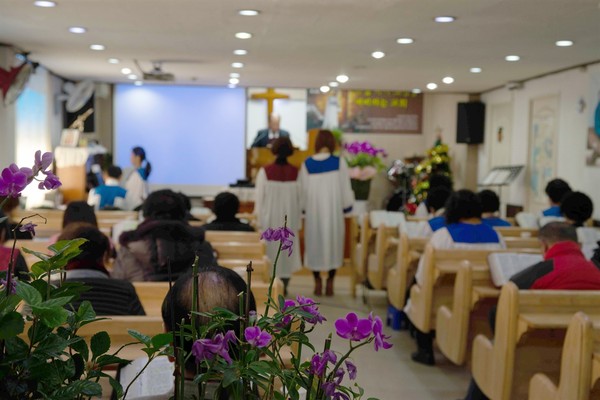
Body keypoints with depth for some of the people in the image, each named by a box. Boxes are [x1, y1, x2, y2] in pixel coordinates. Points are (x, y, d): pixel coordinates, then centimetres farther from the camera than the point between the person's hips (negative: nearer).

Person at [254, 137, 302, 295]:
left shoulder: (265, 171, -12)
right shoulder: (295, 172, -8)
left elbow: (259, 197, -9)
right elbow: (299, 198, -4)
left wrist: (258, 218, 1)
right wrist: (298, 221, 6)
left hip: (269, 218, -1)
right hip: (289, 218, 1)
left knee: (269, 250, 11)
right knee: (287, 251, 13)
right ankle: (283, 287, 15)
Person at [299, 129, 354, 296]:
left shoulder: (307, 164, -5)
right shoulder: (339, 162, -9)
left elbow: (303, 189, 0)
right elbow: (345, 188, -5)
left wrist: (304, 208, 12)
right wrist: (347, 207, 8)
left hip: (313, 210, 1)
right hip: (333, 209, -1)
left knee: (314, 243, 13)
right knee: (333, 243, 11)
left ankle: (317, 282, 14)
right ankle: (330, 283, 12)